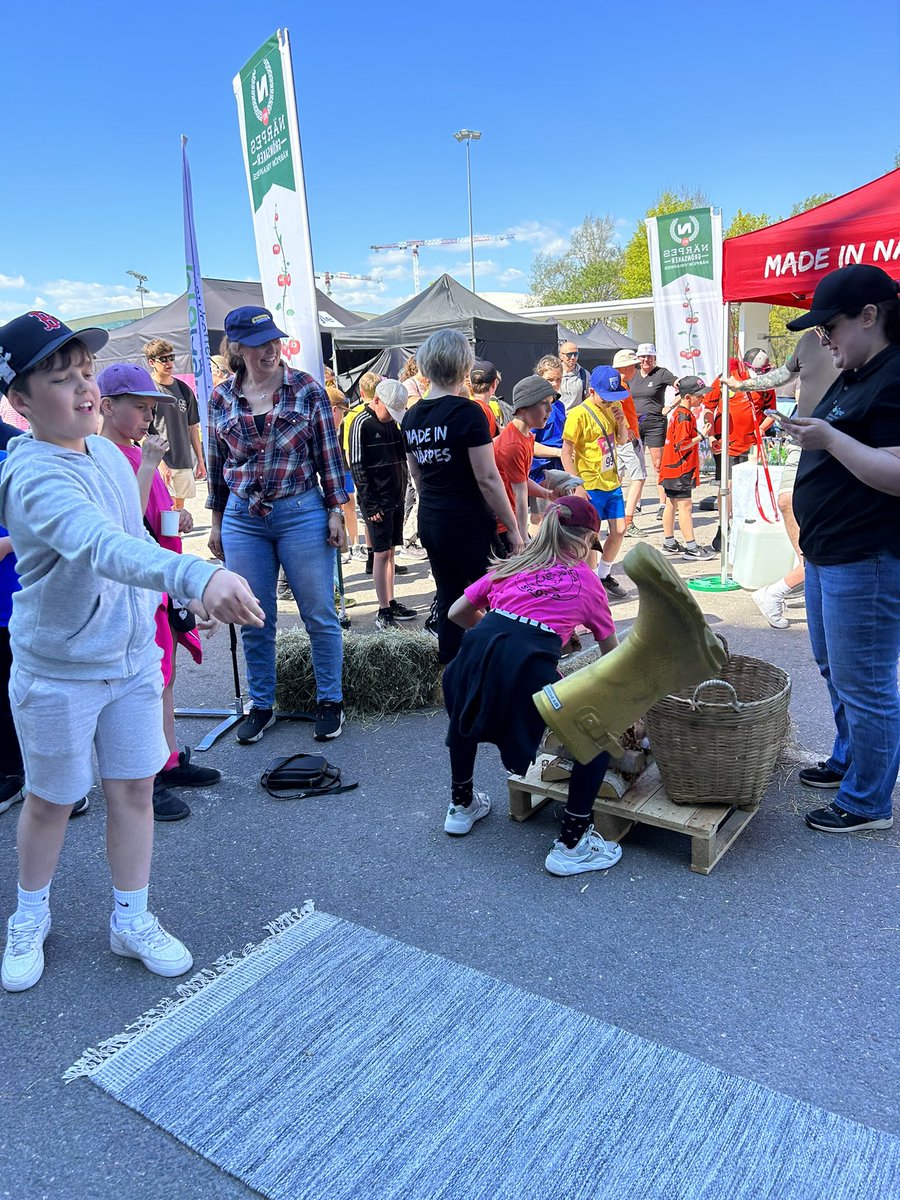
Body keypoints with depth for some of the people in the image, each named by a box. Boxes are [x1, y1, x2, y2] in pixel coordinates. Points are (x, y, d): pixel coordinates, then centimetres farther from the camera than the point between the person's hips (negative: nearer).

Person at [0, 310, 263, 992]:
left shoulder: (107, 452, -1)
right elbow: (102, 547, -47)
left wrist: (193, 594, 11)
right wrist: (197, 576, -63)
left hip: (132, 656, 6)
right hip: (58, 673, -6)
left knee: (135, 788, 12)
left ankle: (131, 921, 32)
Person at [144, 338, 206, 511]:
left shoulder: (184, 389, 10)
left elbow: (192, 427, 16)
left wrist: (200, 459, 13)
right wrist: (159, 462, -17)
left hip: (184, 461, 5)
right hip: (160, 463, -5)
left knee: (179, 507, 12)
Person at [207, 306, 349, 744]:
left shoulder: (307, 389, -2)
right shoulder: (221, 399, 5)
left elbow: (329, 455, 0)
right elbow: (217, 466, 12)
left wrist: (336, 511, -4)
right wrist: (216, 522, 13)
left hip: (302, 513, -2)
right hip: (242, 521, 3)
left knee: (319, 614, 4)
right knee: (254, 621, 9)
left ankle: (330, 700, 20)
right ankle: (261, 706, 25)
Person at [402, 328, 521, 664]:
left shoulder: (411, 417, 6)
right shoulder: (468, 413, -15)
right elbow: (487, 478, -16)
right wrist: (513, 528, -9)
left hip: (429, 522, 7)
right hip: (469, 523, -7)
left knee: (447, 597, 15)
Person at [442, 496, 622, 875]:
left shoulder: (511, 566, 28)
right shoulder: (587, 581, 22)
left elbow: (457, 613, 31)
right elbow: (612, 655, 30)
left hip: (477, 649, 4)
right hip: (529, 664, -4)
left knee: (465, 709, 37)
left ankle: (461, 805, 50)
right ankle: (571, 843, 16)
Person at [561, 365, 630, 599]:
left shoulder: (612, 407, 6)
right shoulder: (579, 414, -15)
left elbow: (622, 440, 17)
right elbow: (566, 453, -15)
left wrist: (621, 421, -4)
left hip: (612, 482, 7)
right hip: (591, 487, -7)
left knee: (619, 530, 11)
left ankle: (603, 576, 28)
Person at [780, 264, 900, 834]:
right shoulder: (854, 378, 13)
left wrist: (830, 438, -26)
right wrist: (808, 434, 9)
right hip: (828, 553, 11)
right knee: (836, 670, 22)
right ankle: (848, 760, 41)